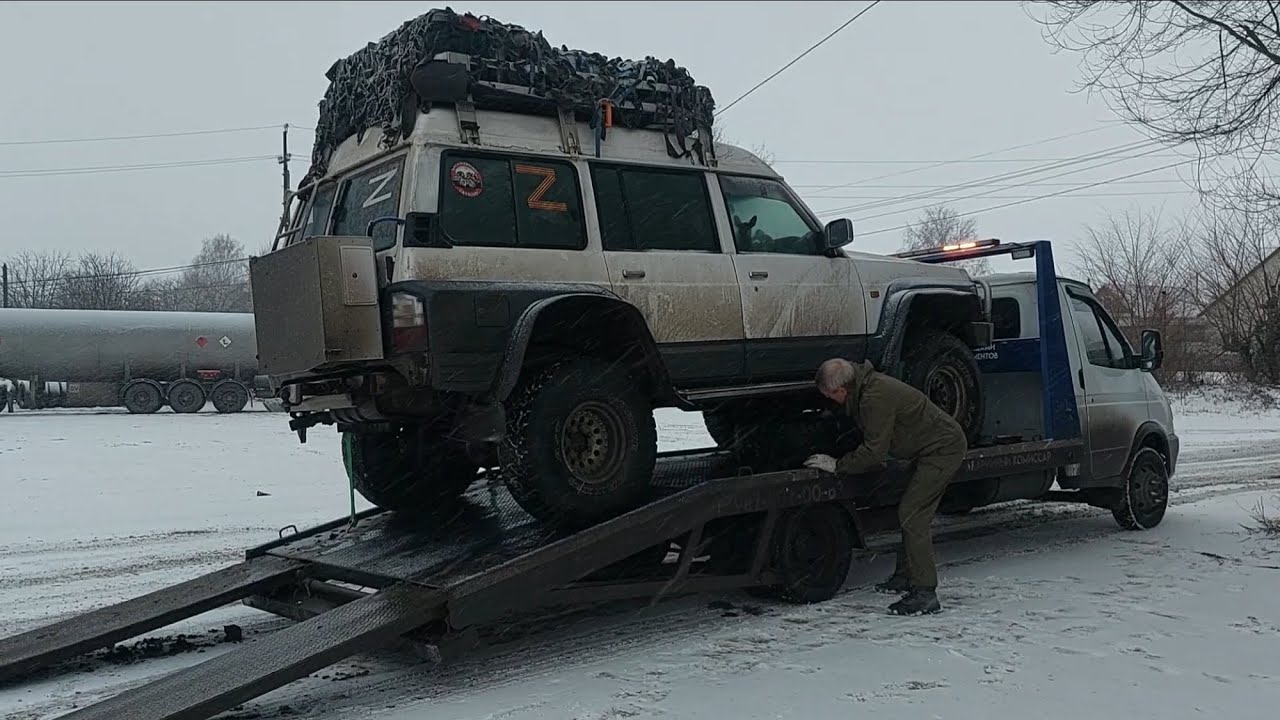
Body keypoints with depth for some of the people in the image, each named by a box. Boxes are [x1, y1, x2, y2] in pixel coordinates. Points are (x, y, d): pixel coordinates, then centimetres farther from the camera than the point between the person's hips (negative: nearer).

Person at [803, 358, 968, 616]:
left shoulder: (876, 397, -27)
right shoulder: (867, 384, 5)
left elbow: (874, 452, -24)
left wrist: (836, 465, -15)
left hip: (943, 449, -11)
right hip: (942, 444, 11)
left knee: (912, 516, -13)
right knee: (911, 513, 18)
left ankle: (925, 593, -11)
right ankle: (905, 576, 30)